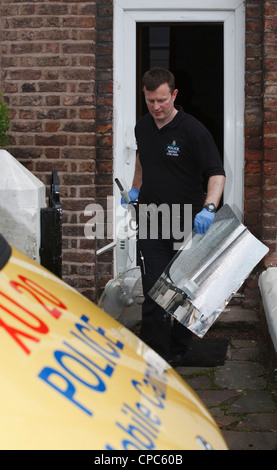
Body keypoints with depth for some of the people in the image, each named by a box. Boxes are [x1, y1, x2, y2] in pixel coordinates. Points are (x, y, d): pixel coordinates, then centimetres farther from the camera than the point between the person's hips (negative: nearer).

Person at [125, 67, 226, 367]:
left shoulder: (193, 130, -13)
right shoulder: (142, 127, 5)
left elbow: (217, 173, -16)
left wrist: (208, 208, -31)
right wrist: (135, 190, 20)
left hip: (187, 224, -3)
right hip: (151, 224, 3)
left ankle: (178, 352, 26)